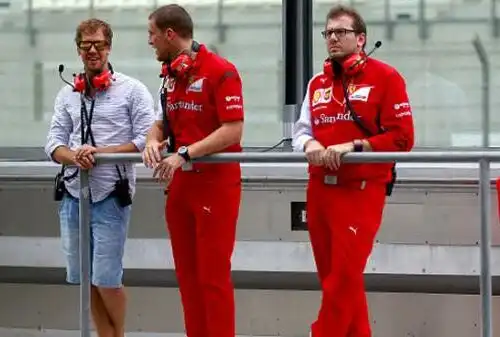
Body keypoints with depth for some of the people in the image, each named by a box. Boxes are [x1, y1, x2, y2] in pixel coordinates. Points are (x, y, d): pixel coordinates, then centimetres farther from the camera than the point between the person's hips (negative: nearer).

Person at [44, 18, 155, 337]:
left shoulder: (132, 90, -1)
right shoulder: (67, 94, 13)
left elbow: (146, 140, -8)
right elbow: (54, 142, 10)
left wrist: (100, 152, -16)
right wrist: (73, 156, -13)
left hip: (111, 195, -5)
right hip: (73, 194, 5)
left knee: (106, 280, -4)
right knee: (86, 279, 8)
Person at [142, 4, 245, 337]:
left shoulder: (220, 71, -12)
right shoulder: (170, 75, 12)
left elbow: (233, 130, -19)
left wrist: (184, 154, -24)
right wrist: (153, 141, -3)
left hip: (216, 182, -8)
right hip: (180, 183, 8)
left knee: (213, 275, -5)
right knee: (187, 273, 10)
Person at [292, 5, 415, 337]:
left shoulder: (385, 77, -4)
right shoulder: (317, 83, 15)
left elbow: (402, 138, -10)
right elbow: (301, 130, 12)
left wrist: (353, 146, -19)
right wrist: (309, 144, -11)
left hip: (361, 191, -6)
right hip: (320, 191, 6)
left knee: (343, 279, -8)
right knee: (333, 277, 10)